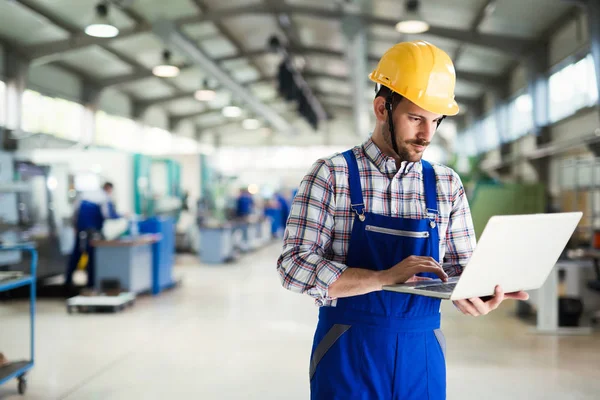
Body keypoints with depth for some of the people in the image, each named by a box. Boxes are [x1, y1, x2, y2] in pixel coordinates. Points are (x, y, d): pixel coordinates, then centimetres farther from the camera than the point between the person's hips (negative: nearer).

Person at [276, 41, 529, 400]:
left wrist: (477, 295, -17)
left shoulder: (447, 186, 4)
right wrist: (384, 278, -25)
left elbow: (463, 268, 7)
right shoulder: (331, 175, -6)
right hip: (349, 354, -3)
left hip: (423, 356, 3)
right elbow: (295, 266, -13)